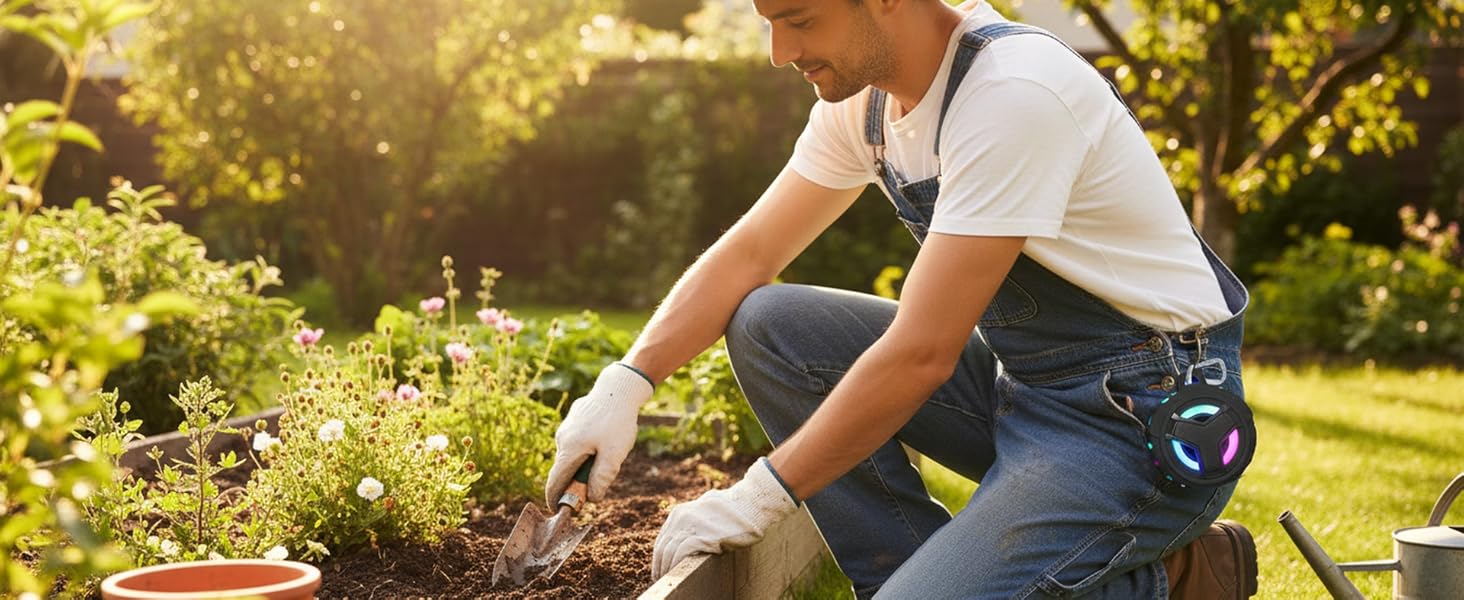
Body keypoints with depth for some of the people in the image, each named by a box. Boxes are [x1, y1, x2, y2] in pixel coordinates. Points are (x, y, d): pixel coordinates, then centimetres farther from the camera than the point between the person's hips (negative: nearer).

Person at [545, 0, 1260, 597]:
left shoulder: (1013, 94, -25)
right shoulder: (861, 97, 1)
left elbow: (921, 352, -26)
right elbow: (747, 254, 8)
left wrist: (758, 499, -19)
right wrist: (625, 382, -7)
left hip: (1142, 411, -8)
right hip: (1018, 379, 8)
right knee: (766, 326, -2)